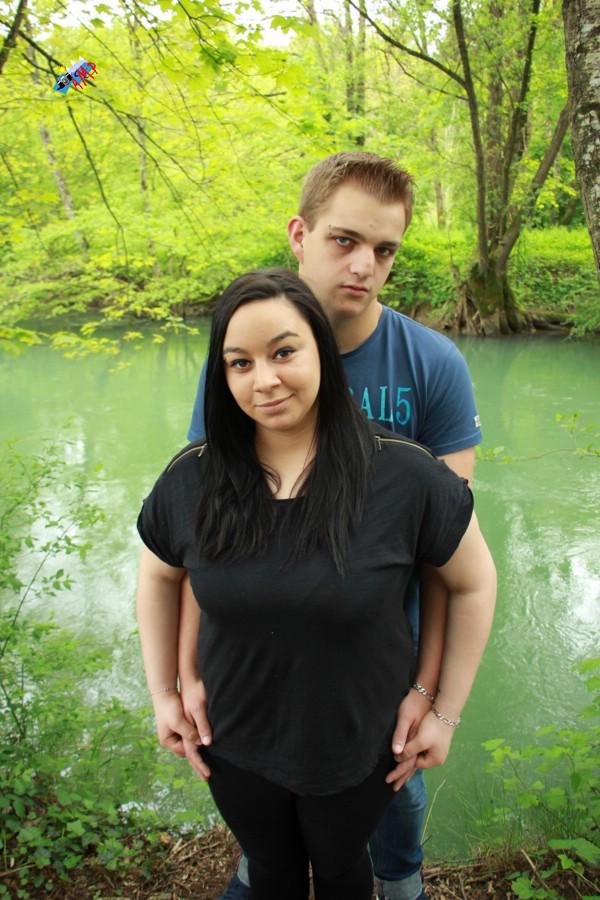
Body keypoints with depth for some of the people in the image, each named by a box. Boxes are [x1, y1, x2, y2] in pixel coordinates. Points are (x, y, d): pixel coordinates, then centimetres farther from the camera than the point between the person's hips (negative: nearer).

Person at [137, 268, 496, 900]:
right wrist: (163, 694, 5)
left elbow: (473, 582, -9)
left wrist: (446, 712, -5)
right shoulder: (191, 480, -15)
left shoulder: (403, 475, -23)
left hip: (358, 747, -2)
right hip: (236, 750, 2)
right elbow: (158, 576, 4)